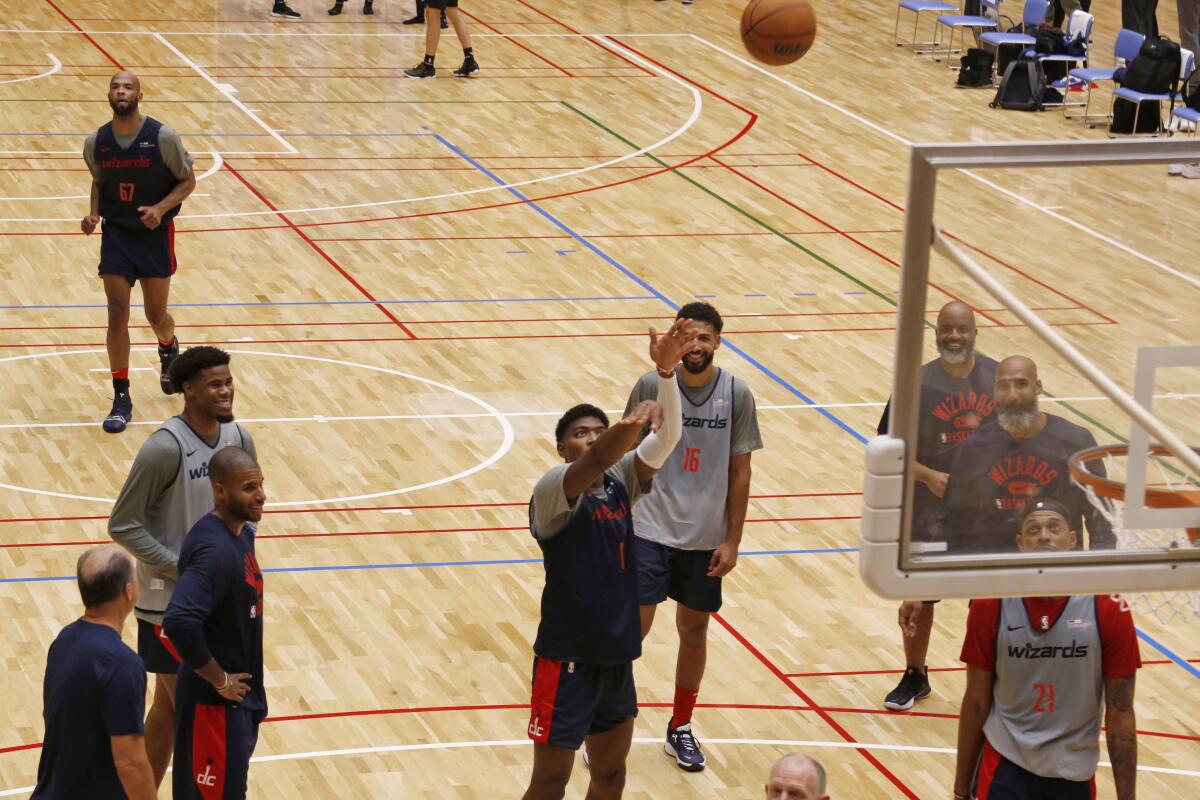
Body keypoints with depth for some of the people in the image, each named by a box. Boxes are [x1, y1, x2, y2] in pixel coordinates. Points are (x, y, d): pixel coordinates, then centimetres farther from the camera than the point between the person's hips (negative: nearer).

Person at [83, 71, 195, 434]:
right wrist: (93, 213, -4)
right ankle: (121, 399, 1)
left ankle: (169, 349, 47)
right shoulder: (96, 143, -4)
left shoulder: (163, 138, -14)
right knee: (117, 315, -6)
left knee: (156, 315, 10)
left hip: (155, 234, -1)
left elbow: (187, 180, -4)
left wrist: (160, 208, -20)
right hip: (115, 234, 1)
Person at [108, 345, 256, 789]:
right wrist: (182, 568, -20)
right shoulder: (165, 448, -22)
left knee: (169, 703, 15)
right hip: (169, 598, -6)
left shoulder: (238, 438, 0)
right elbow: (123, 525, -19)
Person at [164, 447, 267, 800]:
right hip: (214, 703, -9)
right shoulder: (216, 551, -25)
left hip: (242, 696, 9)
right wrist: (218, 679, -23)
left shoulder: (242, 533, 4)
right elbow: (179, 622, -37)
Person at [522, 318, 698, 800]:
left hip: (617, 655, 6)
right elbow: (596, 461, -35)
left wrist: (666, 370, -24)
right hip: (567, 658, -6)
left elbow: (666, 437, -9)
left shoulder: (620, 482, 3)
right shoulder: (553, 490, -14)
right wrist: (635, 420, -52)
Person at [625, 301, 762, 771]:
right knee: (633, 626, -7)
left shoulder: (736, 394, -5)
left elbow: (739, 471, 0)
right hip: (650, 530, -2)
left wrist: (732, 541, -2)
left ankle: (680, 728, 28)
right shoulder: (651, 386, -8)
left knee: (694, 629, 12)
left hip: (705, 538, 2)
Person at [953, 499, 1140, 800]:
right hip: (1005, 764, 0)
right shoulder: (991, 606, -7)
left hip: (1074, 773, 0)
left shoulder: (1108, 610, -9)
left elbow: (1120, 715, -4)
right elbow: (976, 704, 1)